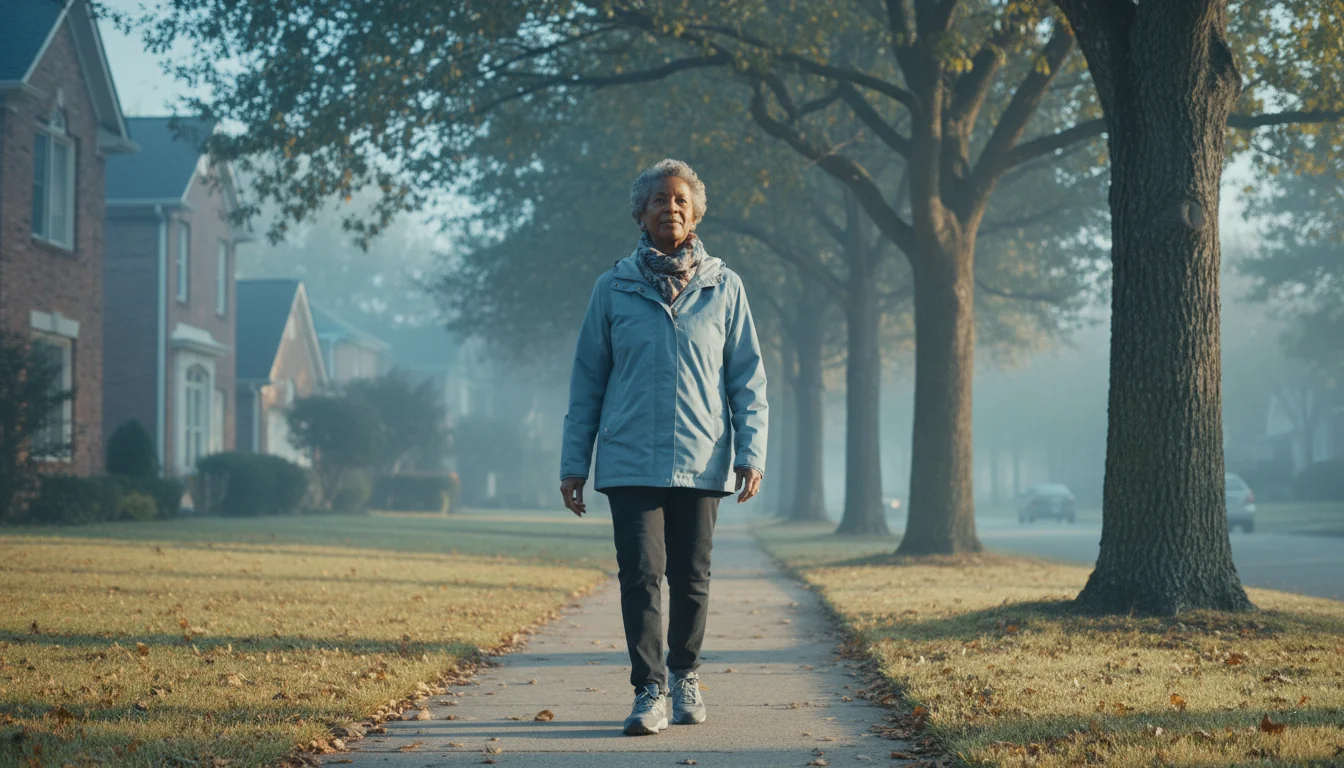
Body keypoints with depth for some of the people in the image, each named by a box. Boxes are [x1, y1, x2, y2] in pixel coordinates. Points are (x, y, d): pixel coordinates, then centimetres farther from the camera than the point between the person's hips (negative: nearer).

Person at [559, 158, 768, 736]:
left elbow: (748, 377, 6)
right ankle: (649, 691, -3)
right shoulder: (614, 288, 3)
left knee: (691, 577, 8)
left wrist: (751, 452, -4)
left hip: (701, 460, 1)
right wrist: (574, 463, 3)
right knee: (640, 574, -8)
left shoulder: (723, 287, 4)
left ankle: (684, 677, 27)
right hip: (630, 462, -1)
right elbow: (587, 379, 7)